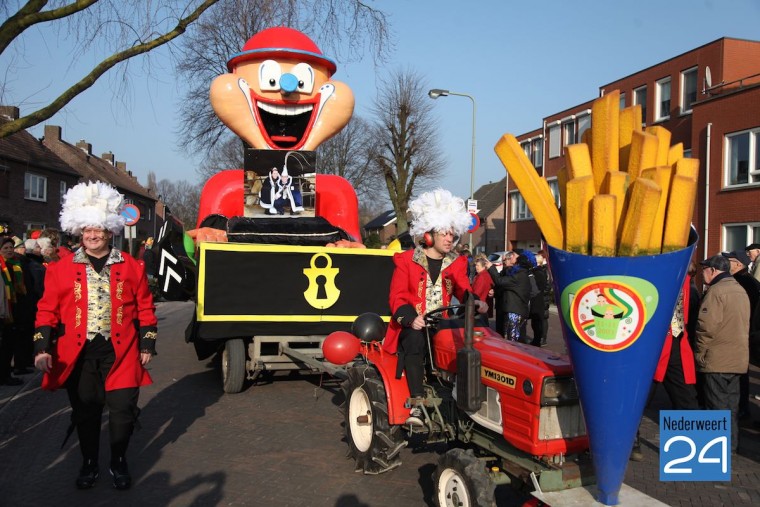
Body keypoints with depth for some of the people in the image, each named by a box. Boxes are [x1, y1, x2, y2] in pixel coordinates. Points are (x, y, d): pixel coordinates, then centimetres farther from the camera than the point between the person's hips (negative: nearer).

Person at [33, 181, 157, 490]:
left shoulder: (132, 267, 3)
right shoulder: (61, 269, 4)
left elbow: (145, 308, 6)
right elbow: (47, 311, 4)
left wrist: (147, 345, 3)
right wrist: (42, 347, -5)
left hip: (120, 352, 0)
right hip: (78, 353, 1)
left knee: (123, 410, 2)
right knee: (85, 412, 11)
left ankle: (119, 463, 24)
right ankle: (89, 464, 31)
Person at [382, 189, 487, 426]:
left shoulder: (456, 263, 15)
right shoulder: (406, 260, 2)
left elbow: (463, 290, 5)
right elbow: (398, 296, -4)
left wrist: (475, 301, -19)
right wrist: (410, 318, -22)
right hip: (413, 325, -3)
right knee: (415, 341, -37)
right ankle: (417, 403, -34)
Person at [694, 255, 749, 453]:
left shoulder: (716, 291, -15)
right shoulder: (740, 290, 14)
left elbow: (707, 326, -21)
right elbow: (743, 325, 18)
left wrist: (699, 353, -10)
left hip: (718, 360, -8)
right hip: (739, 359, 9)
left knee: (717, 406, -1)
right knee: (731, 404, 16)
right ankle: (731, 443, 24)